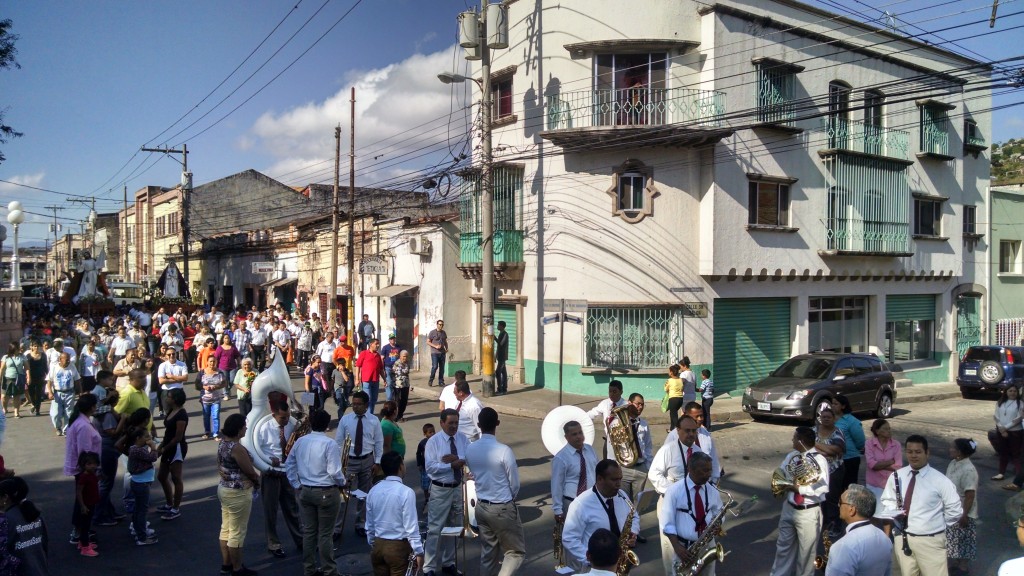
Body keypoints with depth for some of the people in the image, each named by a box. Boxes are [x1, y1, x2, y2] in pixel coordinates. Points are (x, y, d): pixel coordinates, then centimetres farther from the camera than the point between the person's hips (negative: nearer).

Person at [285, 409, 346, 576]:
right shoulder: (330, 444, -17)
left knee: (308, 531, 14)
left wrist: (297, 485, 17)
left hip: (305, 492, 5)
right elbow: (334, 472, -19)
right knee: (325, 534, 3)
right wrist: (343, 482, 0)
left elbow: (289, 465, 10)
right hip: (326, 493, -5)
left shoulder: (300, 442, 2)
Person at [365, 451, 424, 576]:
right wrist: (418, 552, -9)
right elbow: (411, 527, -16)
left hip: (378, 545, 6)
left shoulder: (373, 491, 1)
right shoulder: (406, 492, -17)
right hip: (399, 547, -5)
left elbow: (369, 525, 9)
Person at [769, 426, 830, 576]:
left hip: (809, 512, -5)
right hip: (789, 507, 5)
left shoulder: (819, 460, -16)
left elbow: (821, 489, -22)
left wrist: (799, 488, -26)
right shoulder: (791, 456, 1)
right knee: (784, 545, 17)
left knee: (806, 550, 11)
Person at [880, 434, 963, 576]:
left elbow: (955, 511, -3)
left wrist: (937, 525, 0)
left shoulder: (939, 480, -9)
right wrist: (893, 512, -7)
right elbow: (887, 501, 13)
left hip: (930, 541, -3)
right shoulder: (897, 476, 2)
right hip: (902, 538, 4)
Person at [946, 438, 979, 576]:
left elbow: (970, 495, -24)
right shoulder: (953, 463, 0)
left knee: (963, 541, 9)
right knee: (954, 540, 20)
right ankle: (955, 564, 35)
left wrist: (964, 515, -20)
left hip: (962, 513, -8)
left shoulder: (968, 470, -27)